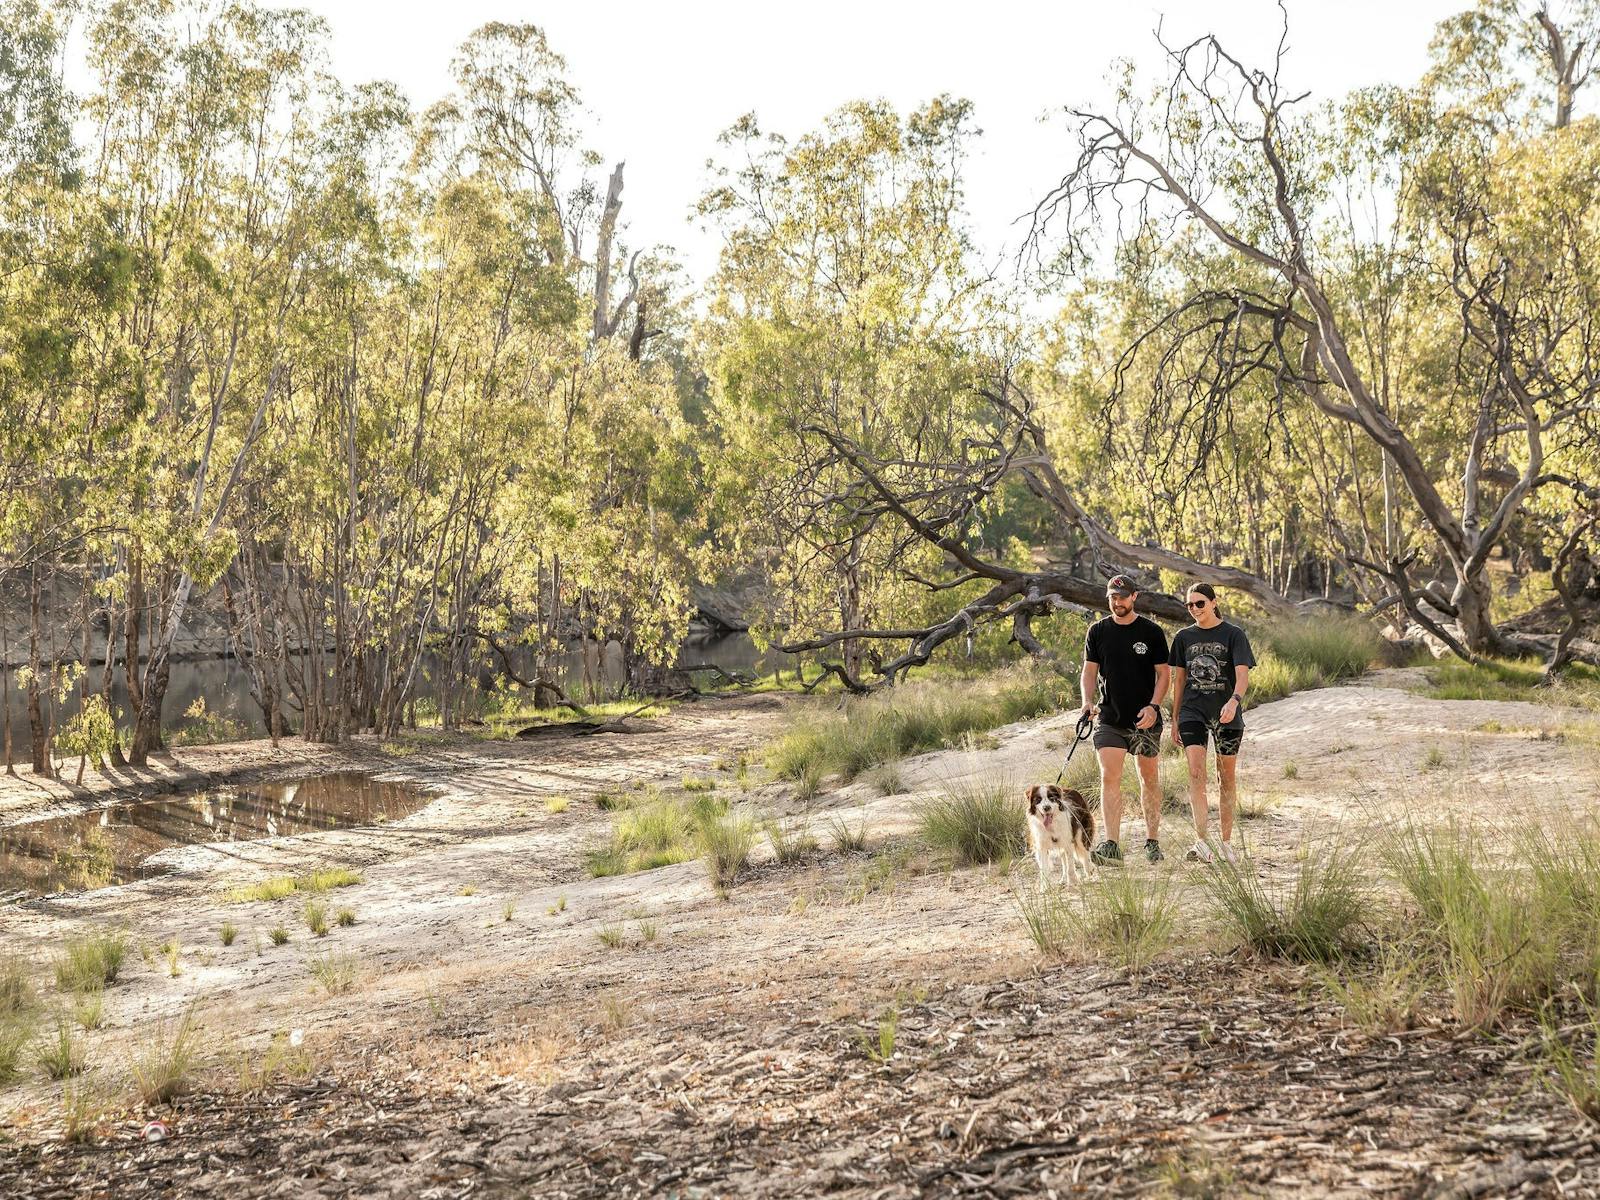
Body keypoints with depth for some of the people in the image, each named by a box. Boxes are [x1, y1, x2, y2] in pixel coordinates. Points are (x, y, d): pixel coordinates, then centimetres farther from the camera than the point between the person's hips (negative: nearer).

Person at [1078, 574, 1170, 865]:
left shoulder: (1152, 632, -1)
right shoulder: (1097, 631, 4)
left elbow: (1162, 674, 1)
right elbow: (1089, 671, 7)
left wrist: (1153, 706, -13)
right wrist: (1088, 700, -11)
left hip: (1145, 720, -1)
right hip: (1109, 718, 1)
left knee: (1149, 778, 10)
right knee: (1109, 778, -12)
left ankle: (1152, 841, 21)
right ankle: (1111, 845, -17)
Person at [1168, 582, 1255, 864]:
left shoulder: (1233, 634, -2)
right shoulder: (1184, 637, 8)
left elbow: (1242, 674, -13)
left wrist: (1234, 700, -33)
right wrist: (1175, 719, 13)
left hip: (1227, 715, -1)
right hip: (1193, 712, 1)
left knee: (1227, 777, 8)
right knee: (1196, 772, -16)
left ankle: (1226, 840, 21)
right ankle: (1202, 841, -21)